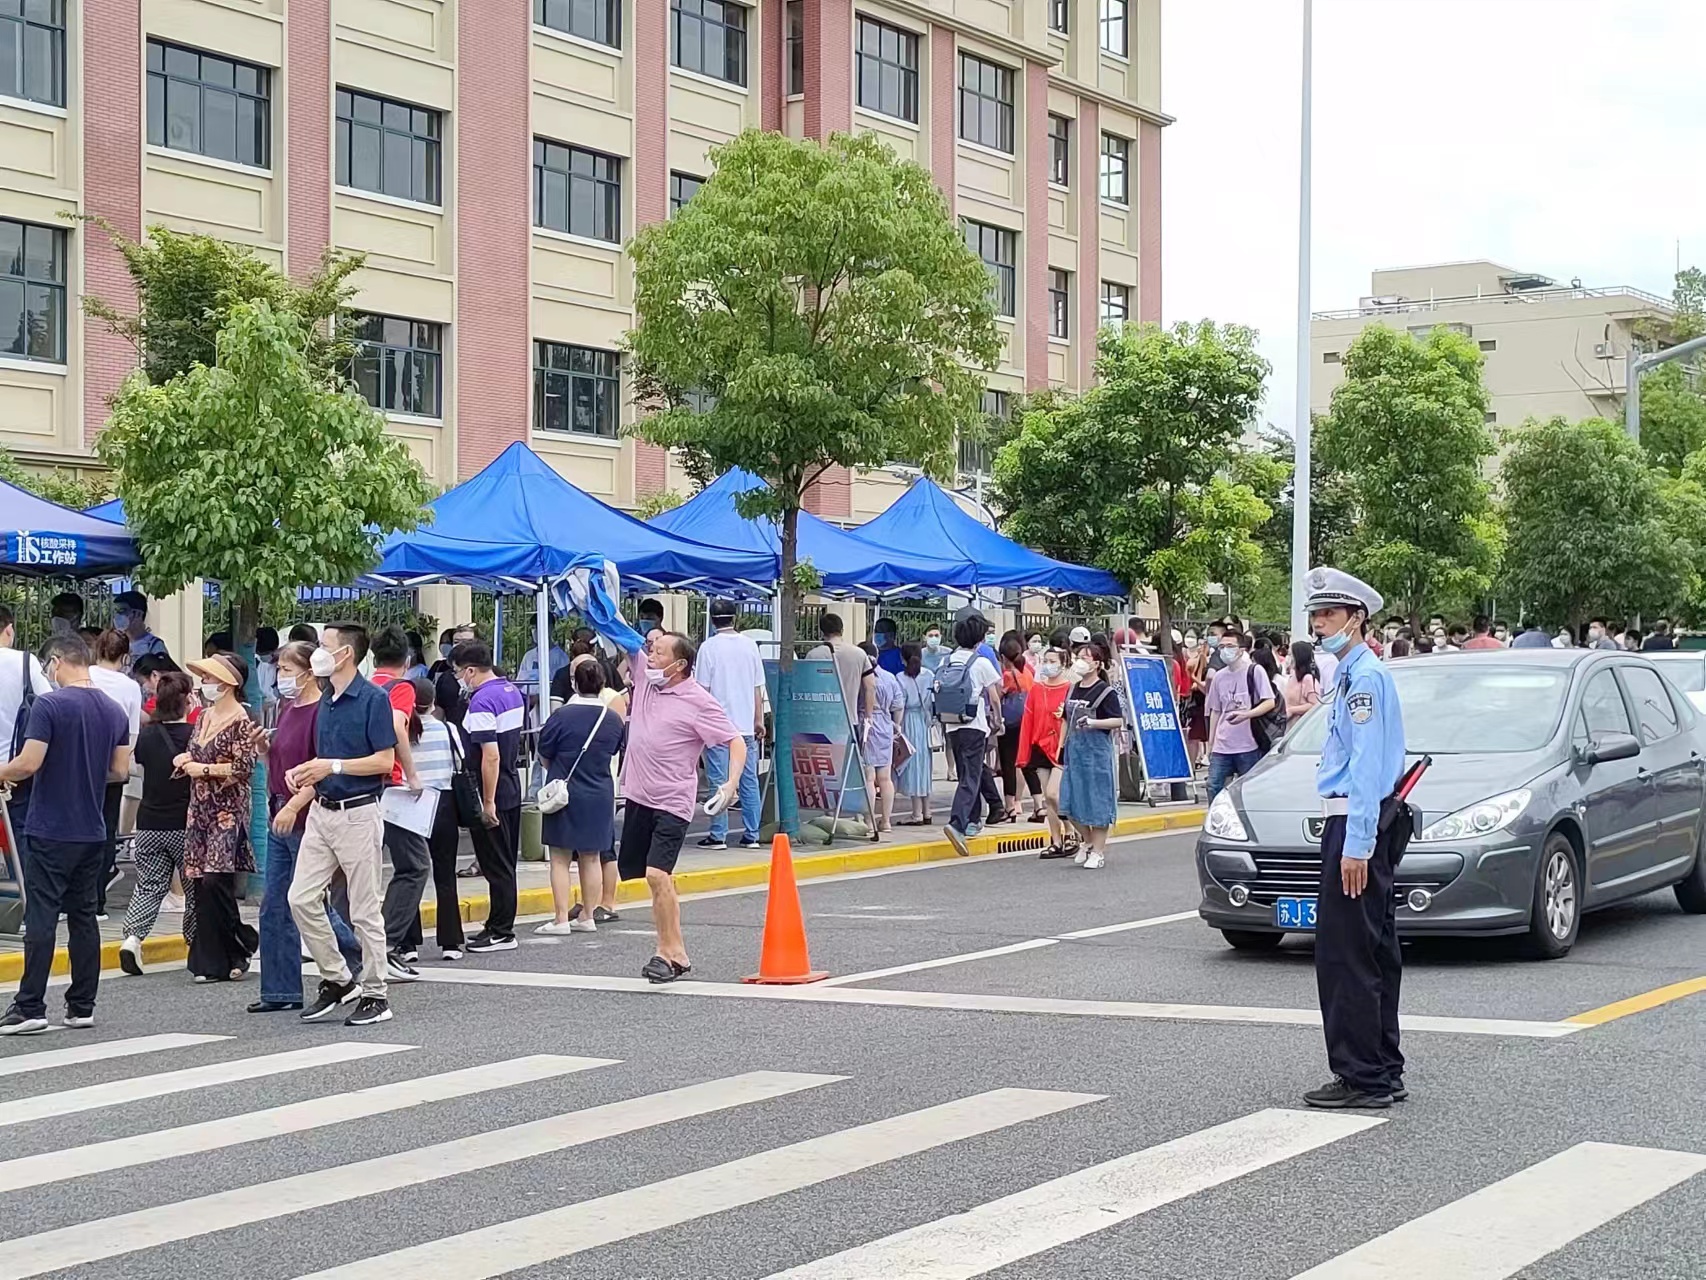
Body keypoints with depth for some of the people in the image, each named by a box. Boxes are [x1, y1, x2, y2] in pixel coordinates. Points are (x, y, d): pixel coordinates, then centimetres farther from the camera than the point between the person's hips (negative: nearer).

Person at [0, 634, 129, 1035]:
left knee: (41, 918, -4)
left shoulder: (49, 704, -13)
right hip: (92, 832, 6)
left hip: (51, 832, -6)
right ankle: (82, 1006, 13)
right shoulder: (114, 710, 7)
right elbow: (120, 770, 9)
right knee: (83, 917, 10)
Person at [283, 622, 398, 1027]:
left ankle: (376, 996, 8)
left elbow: (384, 761, -16)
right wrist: (304, 773, 4)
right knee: (301, 898, 2)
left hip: (358, 815, -8)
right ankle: (336, 978, 15)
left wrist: (332, 767, -20)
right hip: (321, 811, 8)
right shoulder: (325, 703, 13)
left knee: (365, 910, -1)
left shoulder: (373, 699, -11)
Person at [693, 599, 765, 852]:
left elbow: (702, 688, -7)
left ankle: (718, 836, 0)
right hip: (746, 725, 4)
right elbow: (757, 687, 8)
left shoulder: (709, 647, -7)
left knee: (718, 782, 0)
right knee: (749, 781, 7)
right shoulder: (749, 645, 6)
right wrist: (758, 719, 16)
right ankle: (751, 836, 9)